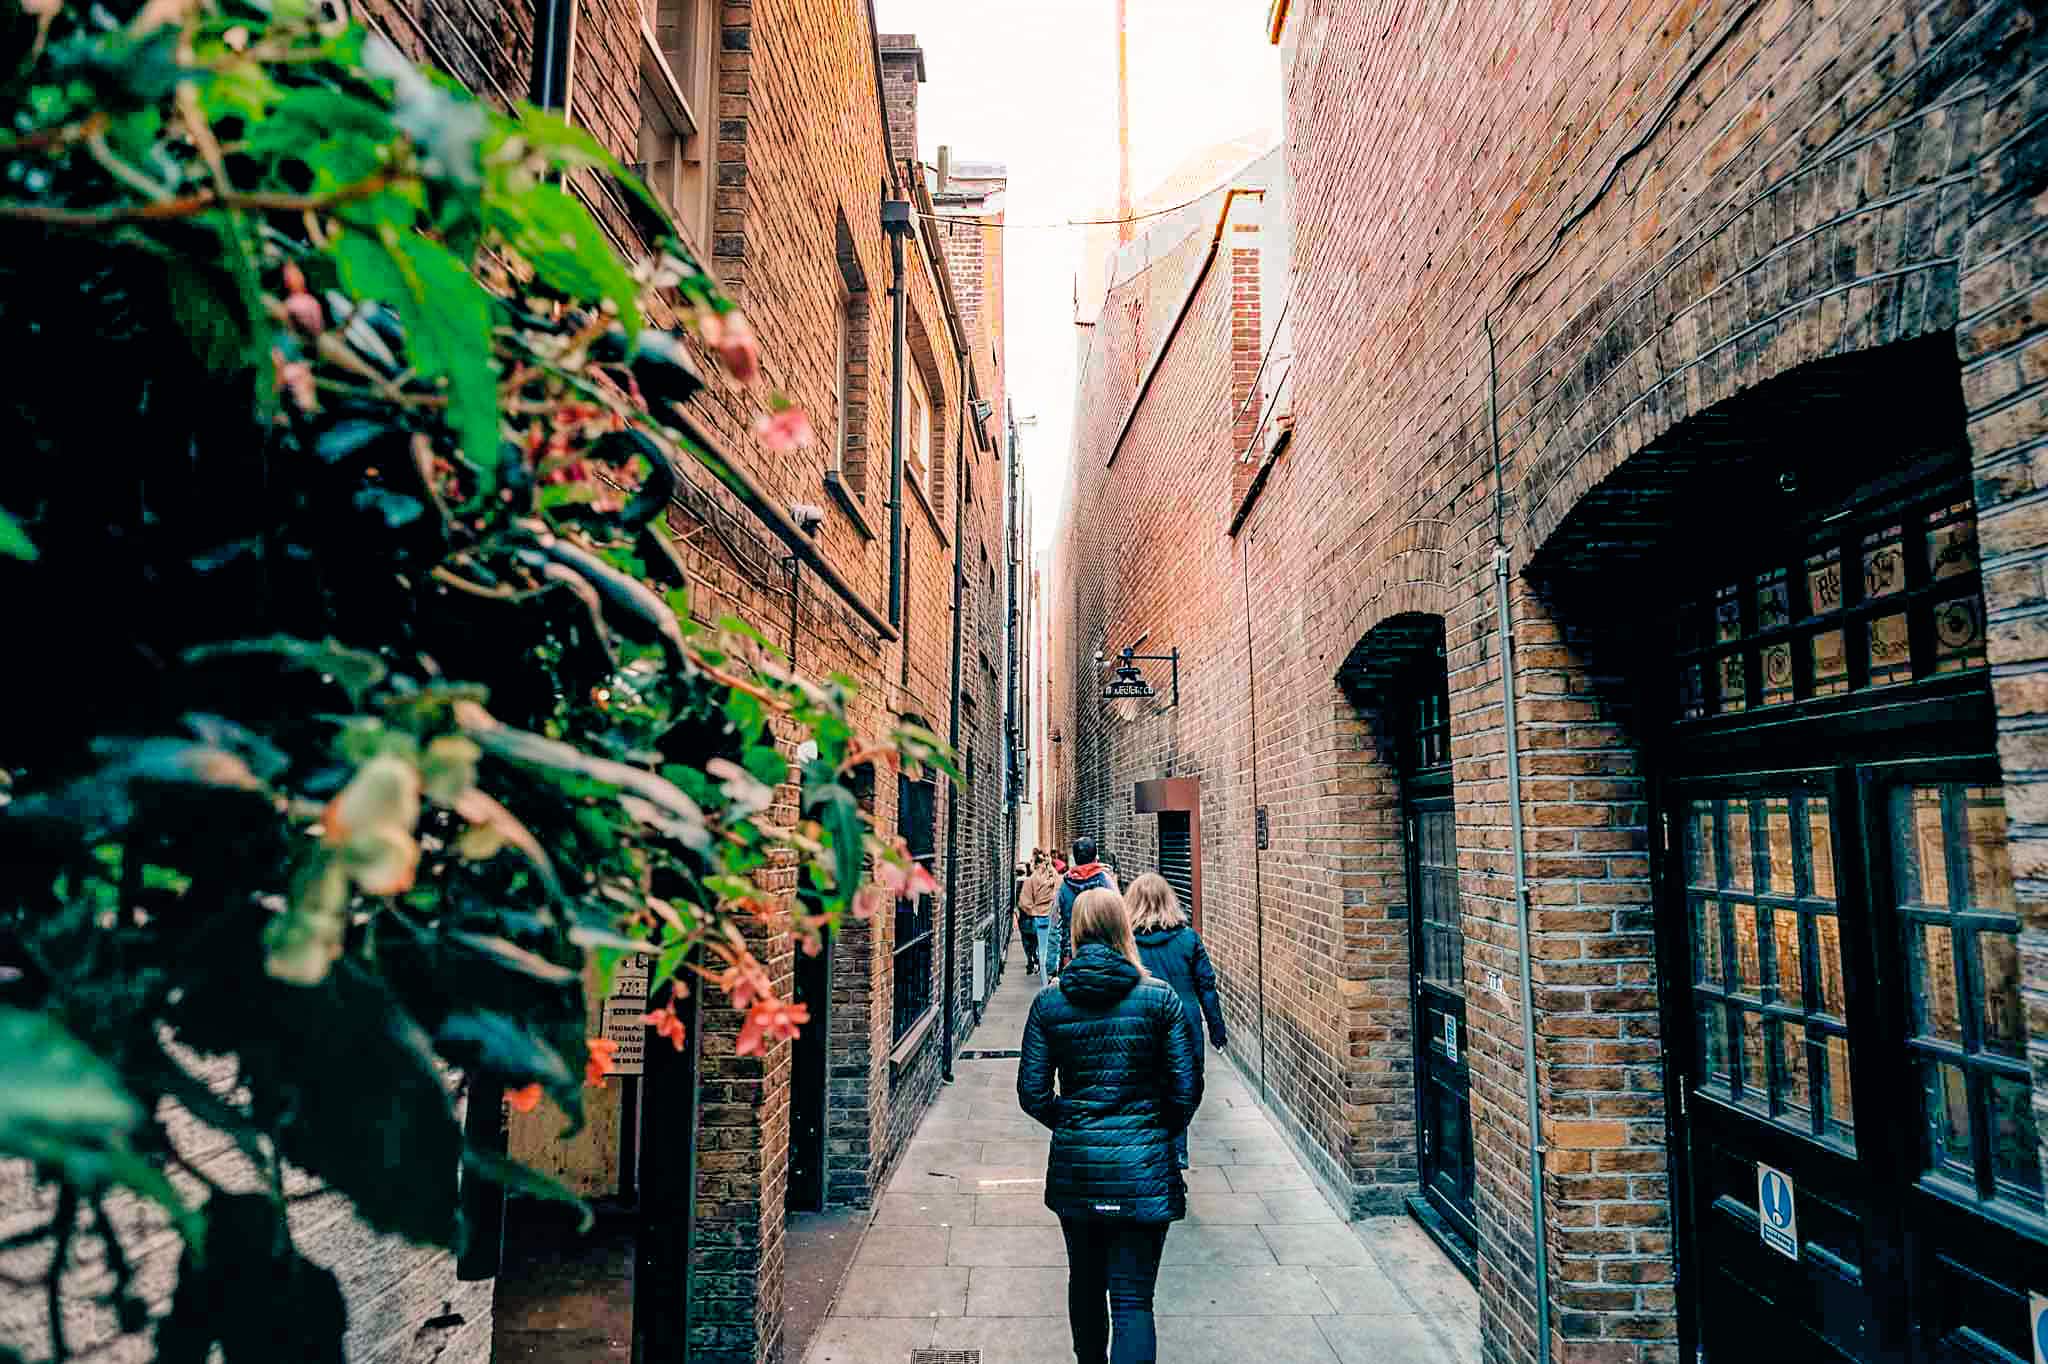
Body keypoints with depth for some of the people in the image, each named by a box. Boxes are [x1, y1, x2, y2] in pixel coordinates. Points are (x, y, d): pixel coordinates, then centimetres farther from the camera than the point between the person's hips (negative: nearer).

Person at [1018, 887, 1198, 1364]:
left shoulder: (1049, 1002, -5)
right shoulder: (1159, 998, -8)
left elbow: (1032, 1093, -3)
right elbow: (1186, 1089, -5)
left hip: (1075, 1164, 2)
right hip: (1143, 1165, -2)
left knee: (1085, 1283, 22)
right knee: (1133, 1298, 3)